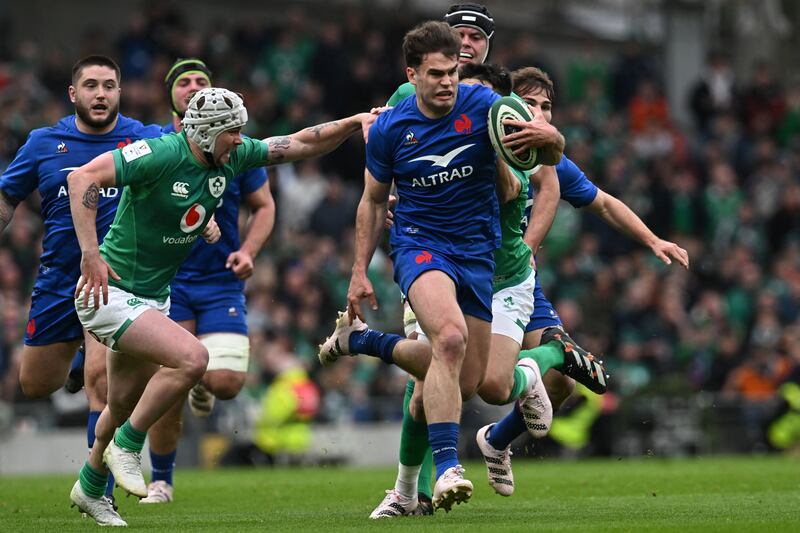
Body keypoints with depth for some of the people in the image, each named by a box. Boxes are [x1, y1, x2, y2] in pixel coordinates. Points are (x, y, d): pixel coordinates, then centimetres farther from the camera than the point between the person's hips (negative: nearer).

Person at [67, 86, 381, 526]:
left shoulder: (231, 156, -1)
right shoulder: (161, 155, -23)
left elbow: (302, 145, 8)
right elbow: (82, 178, -28)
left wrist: (356, 121, -3)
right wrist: (90, 253, -33)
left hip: (154, 299, 9)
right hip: (110, 292, -9)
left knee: (125, 407, 18)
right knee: (191, 358, -25)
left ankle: (89, 487, 41)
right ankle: (126, 447, -9)